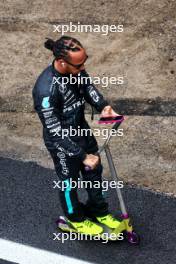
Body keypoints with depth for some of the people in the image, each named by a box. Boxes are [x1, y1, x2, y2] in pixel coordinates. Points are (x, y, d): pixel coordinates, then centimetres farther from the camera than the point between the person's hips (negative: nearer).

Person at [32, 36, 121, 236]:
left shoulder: (76, 68, -18)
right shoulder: (46, 91, -38)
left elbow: (87, 85, 5)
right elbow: (55, 133, -29)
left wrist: (102, 106, -11)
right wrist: (82, 156, -23)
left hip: (82, 129, 7)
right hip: (63, 144, -7)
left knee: (94, 172, 24)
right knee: (69, 181, 19)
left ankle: (98, 211, 50)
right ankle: (76, 219, 47)